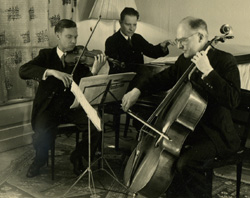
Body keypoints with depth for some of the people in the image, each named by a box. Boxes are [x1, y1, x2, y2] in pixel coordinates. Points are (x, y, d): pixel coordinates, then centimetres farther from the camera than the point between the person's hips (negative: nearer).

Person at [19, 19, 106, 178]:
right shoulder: (47, 55, 5)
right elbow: (23, 71, -13)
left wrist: (94, 71, -27)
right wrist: (51, 71, -29)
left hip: (73, 107, 2)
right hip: (49, 108, -1)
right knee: (42, 139, -27)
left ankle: (78, 156, 6)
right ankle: (40, 159, 11)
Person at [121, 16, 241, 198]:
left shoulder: (225, 61, -14)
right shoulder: (184, 61, 8)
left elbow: (233, 100, -28)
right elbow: (163, 79, 22)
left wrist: (208, 71, -31)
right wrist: (138, 89, 7)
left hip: (215, 134, -8)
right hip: (188, 127, 8)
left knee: (185, 163, -29)